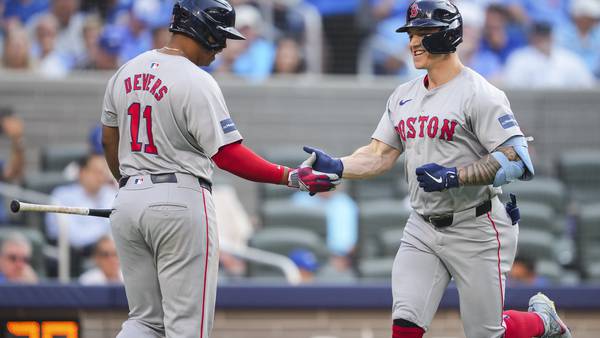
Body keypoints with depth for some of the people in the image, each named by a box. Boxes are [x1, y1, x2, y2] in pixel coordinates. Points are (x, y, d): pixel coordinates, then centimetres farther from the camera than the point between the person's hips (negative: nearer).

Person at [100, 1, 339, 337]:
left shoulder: (126, 72, 10)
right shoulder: (197, 82, -13)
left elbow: (110, 142, 18)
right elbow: (227, 155, -16)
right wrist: (292, 178, -14)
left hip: (128, 198, 7)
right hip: (181, 201, -7)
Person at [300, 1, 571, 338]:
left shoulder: (479, 94, -14)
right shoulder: (404, 95, 9)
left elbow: (517, 160, -21)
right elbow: (380, 155, 7)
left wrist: (454, 176, -29)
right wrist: (337, 166, -12)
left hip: (475, 230, -6)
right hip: (422, 230, 6)